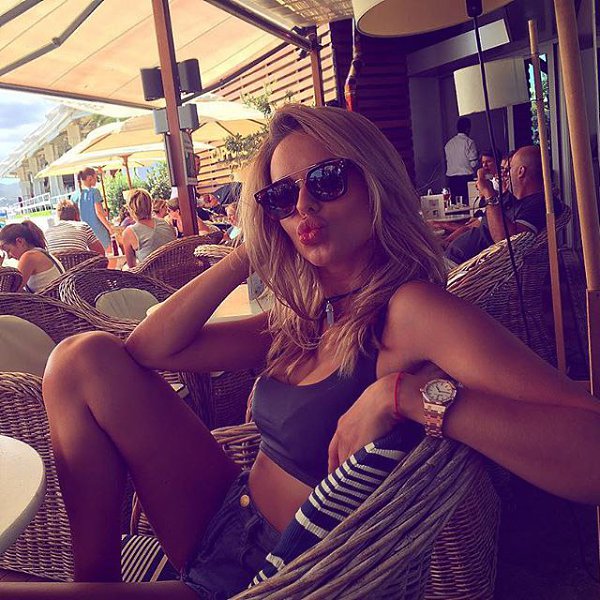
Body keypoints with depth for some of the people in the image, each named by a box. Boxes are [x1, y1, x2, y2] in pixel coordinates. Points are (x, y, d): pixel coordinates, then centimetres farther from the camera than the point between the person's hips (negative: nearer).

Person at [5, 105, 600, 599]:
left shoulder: (411, 308, -21)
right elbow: (150, 349, 0)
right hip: (226, 528, 7)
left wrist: (408, 391, -36)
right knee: (87, 357, 2)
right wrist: (247, 253, -6)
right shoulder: (303, 316, 1)